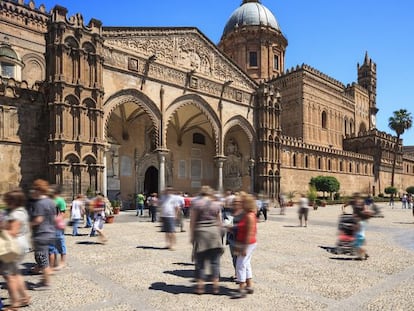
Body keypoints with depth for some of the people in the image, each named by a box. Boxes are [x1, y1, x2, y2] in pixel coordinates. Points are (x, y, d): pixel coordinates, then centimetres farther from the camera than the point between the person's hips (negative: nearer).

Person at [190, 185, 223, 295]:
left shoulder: (195, 203, -1)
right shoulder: (216, 204, 6)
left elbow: (192, 221, -2)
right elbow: (219, 222, 8)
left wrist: (192, 235, 5)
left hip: (200, 232, -1)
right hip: (214, 232, 2)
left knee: (200, 261, 8)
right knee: (214, 261, 9)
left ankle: (200, 286, 12)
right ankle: (216, 286, 11)